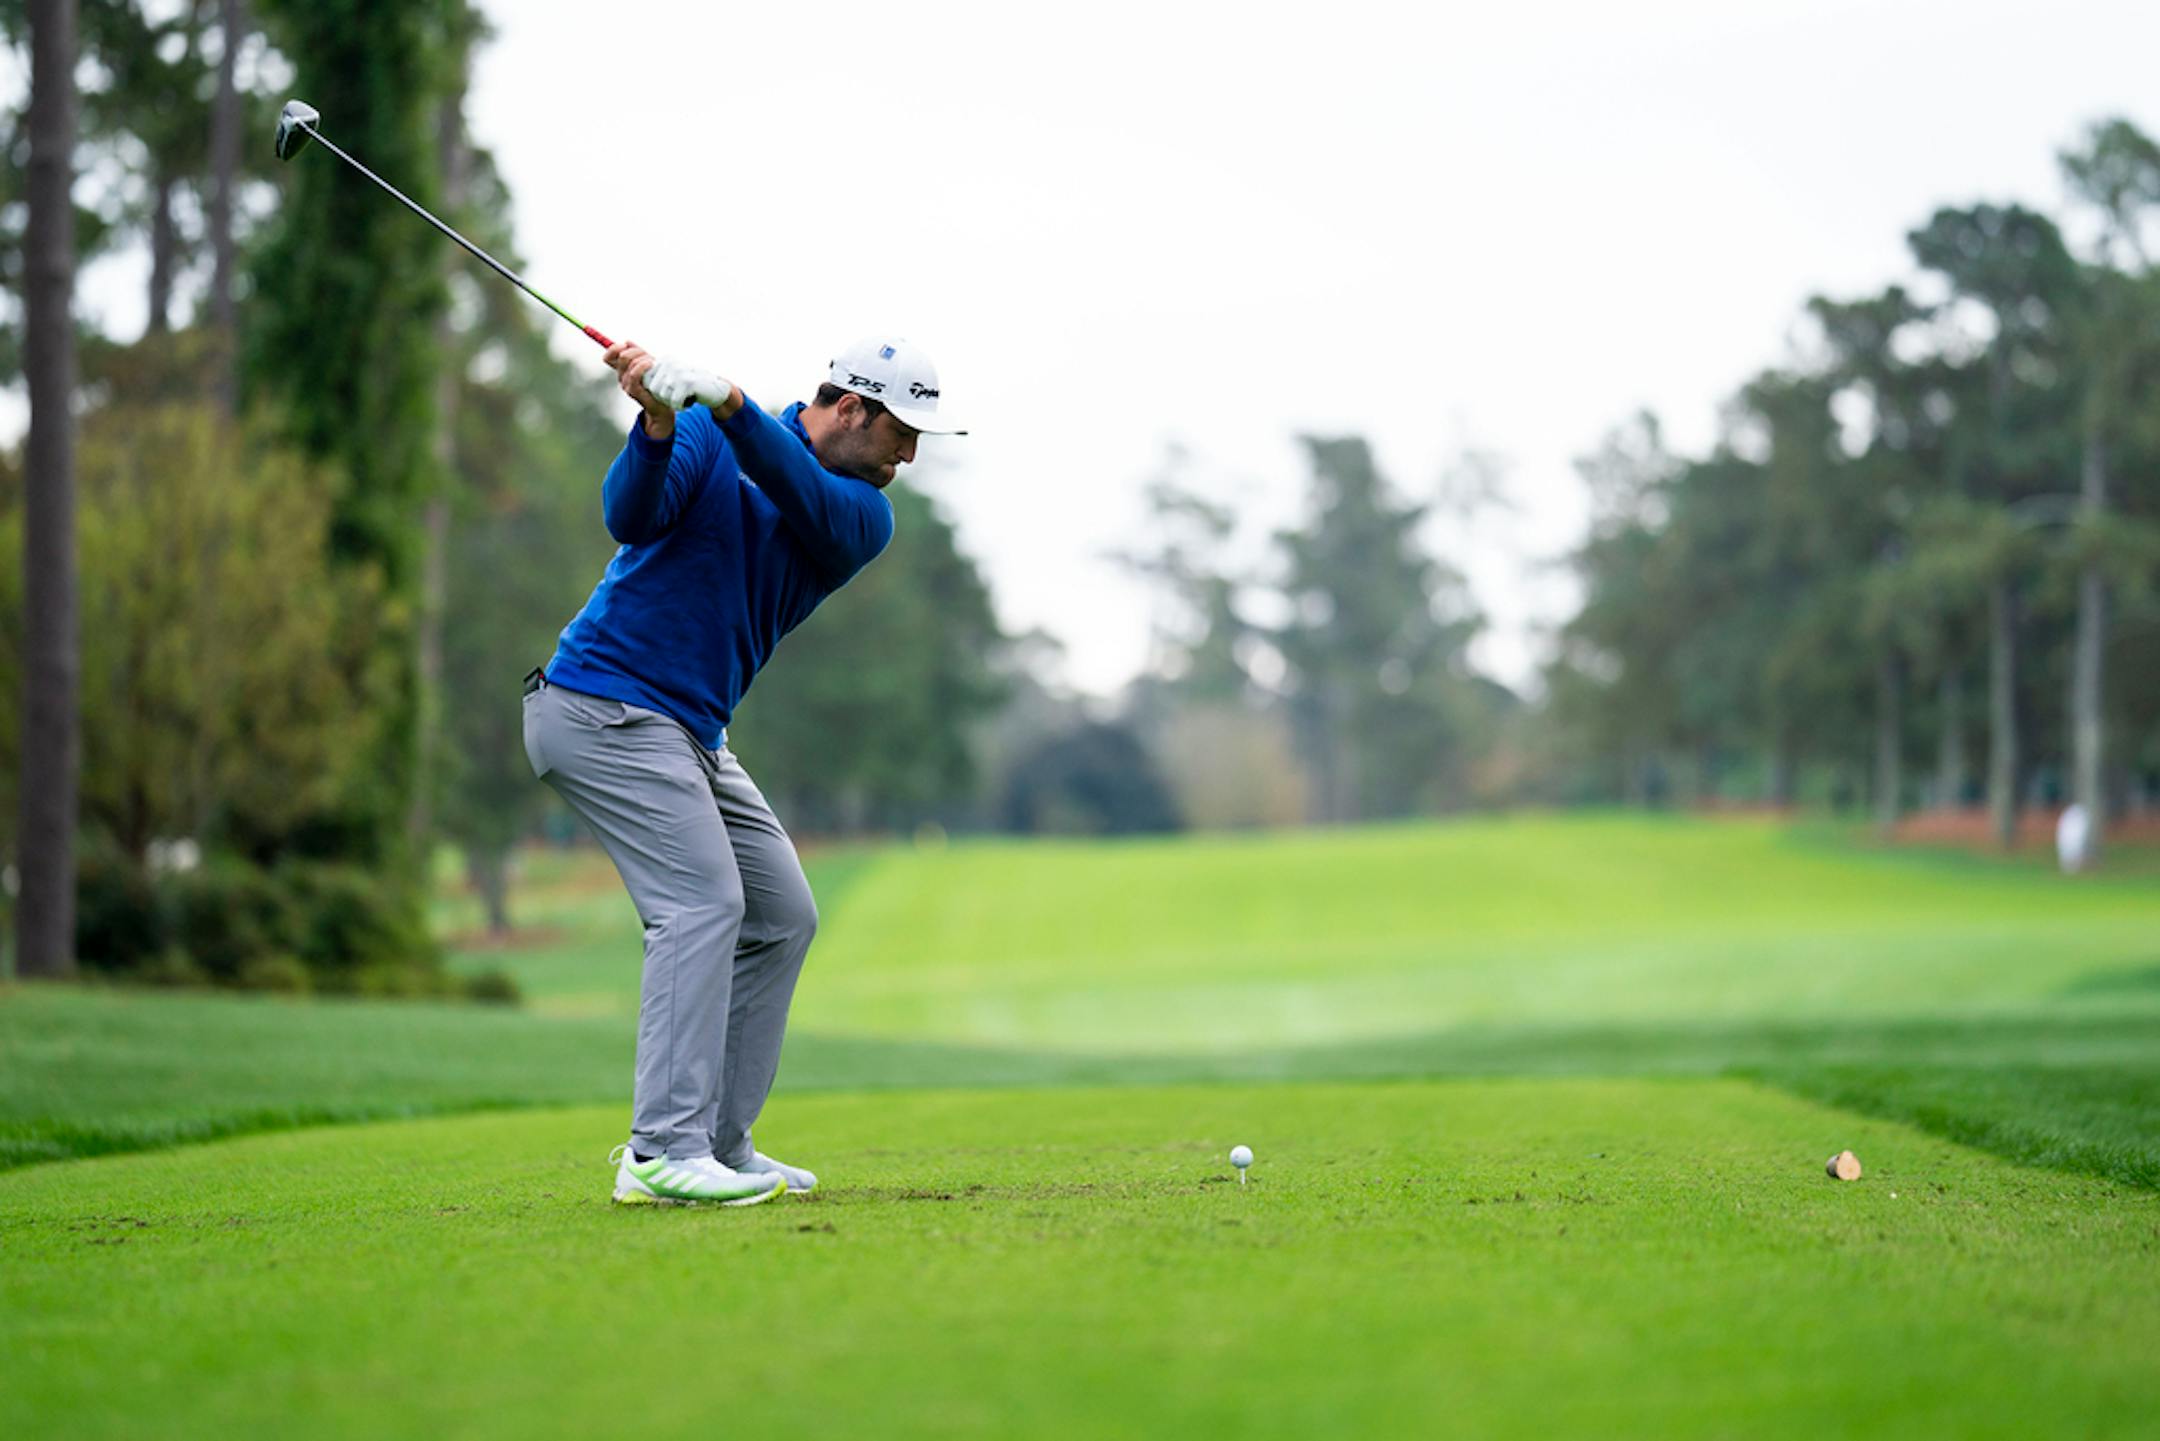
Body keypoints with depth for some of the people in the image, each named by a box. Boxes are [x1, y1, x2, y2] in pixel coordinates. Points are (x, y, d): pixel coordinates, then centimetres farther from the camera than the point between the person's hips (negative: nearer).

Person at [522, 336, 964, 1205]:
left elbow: (804, 499, -19)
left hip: (690, 734, 8)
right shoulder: (704, 436, -7)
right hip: (604, 704, -8)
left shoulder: (866, 520, 3)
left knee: (781, 918, 8)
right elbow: (629, 519, -21)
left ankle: (716, 1146, 10)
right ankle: (663, 1154, -24)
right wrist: (658, 425, -39)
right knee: (701, 903, -19)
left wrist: (727, 405, -35)